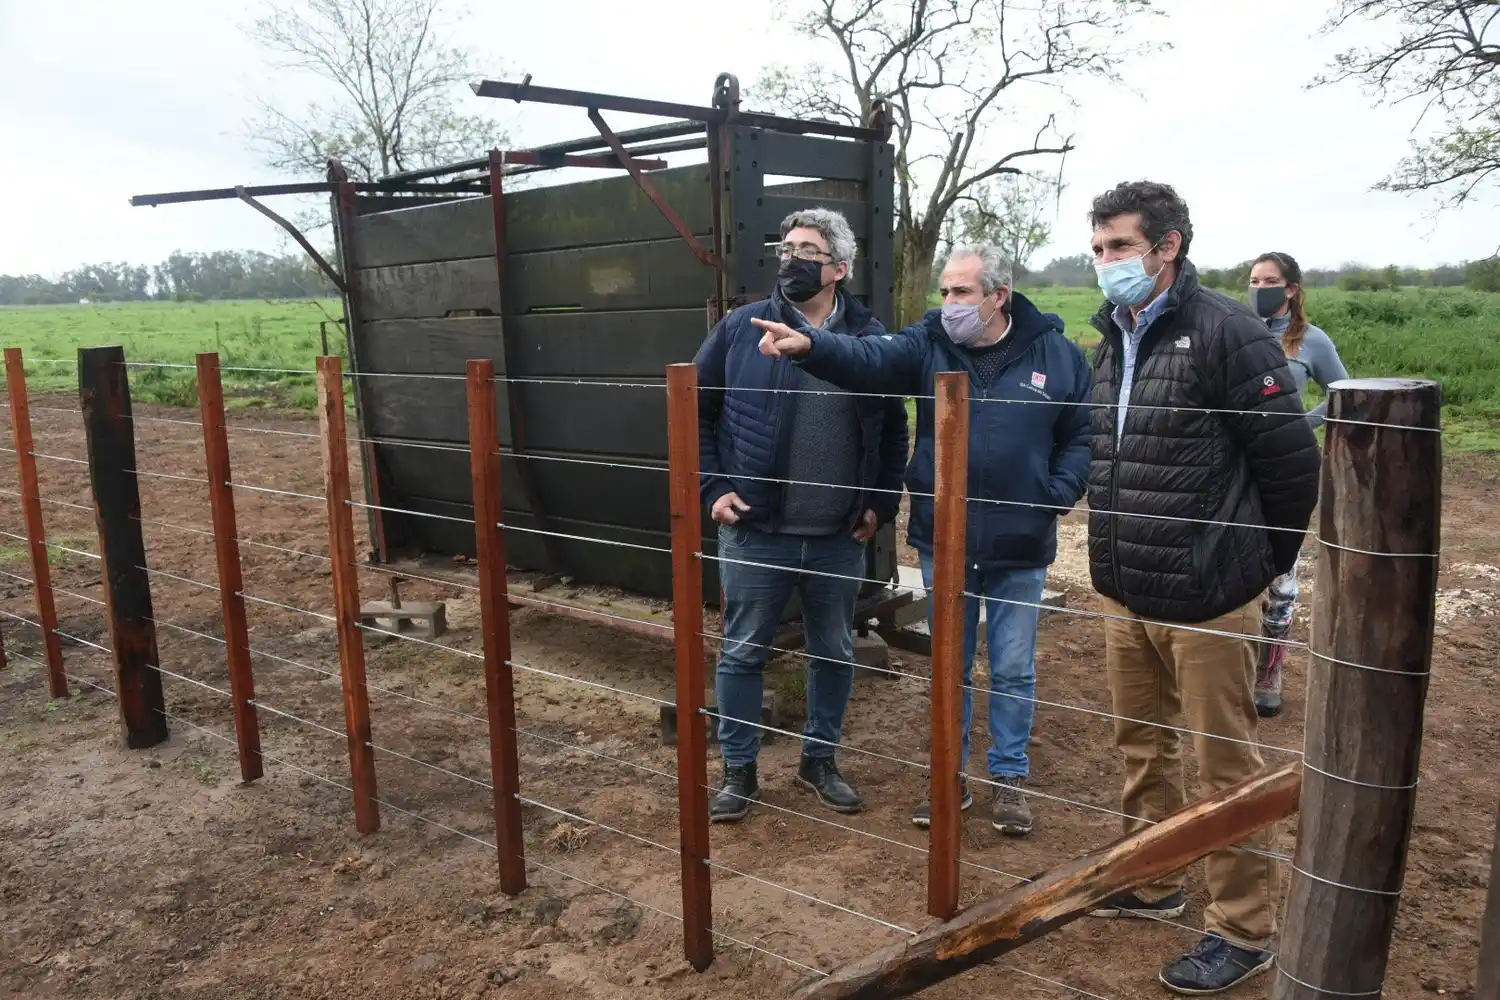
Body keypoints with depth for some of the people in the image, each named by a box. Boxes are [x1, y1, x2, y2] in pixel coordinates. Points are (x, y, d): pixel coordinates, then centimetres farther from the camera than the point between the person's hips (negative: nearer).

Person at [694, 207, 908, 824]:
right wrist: (712, 488, -5)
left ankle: (820, 760, 34)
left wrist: (882, 502, 3)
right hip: (755, 531, -1)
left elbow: (893, 430, 10)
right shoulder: (742, 327, -2)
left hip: (840, 538, 2)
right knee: (743, 652, 8)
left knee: (835, 652, 14)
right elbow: (695, 410, 3)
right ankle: (739, 770, 25)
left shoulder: (872, 338, 2)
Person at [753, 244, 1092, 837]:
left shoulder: (1057, 354, -2)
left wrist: (1058, 497, -9)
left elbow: (1081, 436, 4)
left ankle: (1009, 777, 31)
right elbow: (866, 359, -21)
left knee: (1013, 670, 12)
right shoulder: (927, 344, -3)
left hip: (1021, 546, -1)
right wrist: (810, 345, -40)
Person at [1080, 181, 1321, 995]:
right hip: (1123, 595, 7)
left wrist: (1264, 561, 1)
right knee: (1142, 748, 19)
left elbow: (1292, 459, -11)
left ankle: (1244, 931, 23)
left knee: (1226, 765, 6)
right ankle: (1151, 885, 38)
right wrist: (1116, 554, 16)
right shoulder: (1113, 339, 10)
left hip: (1205, 598, -7)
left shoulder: (1227, 332, -13)